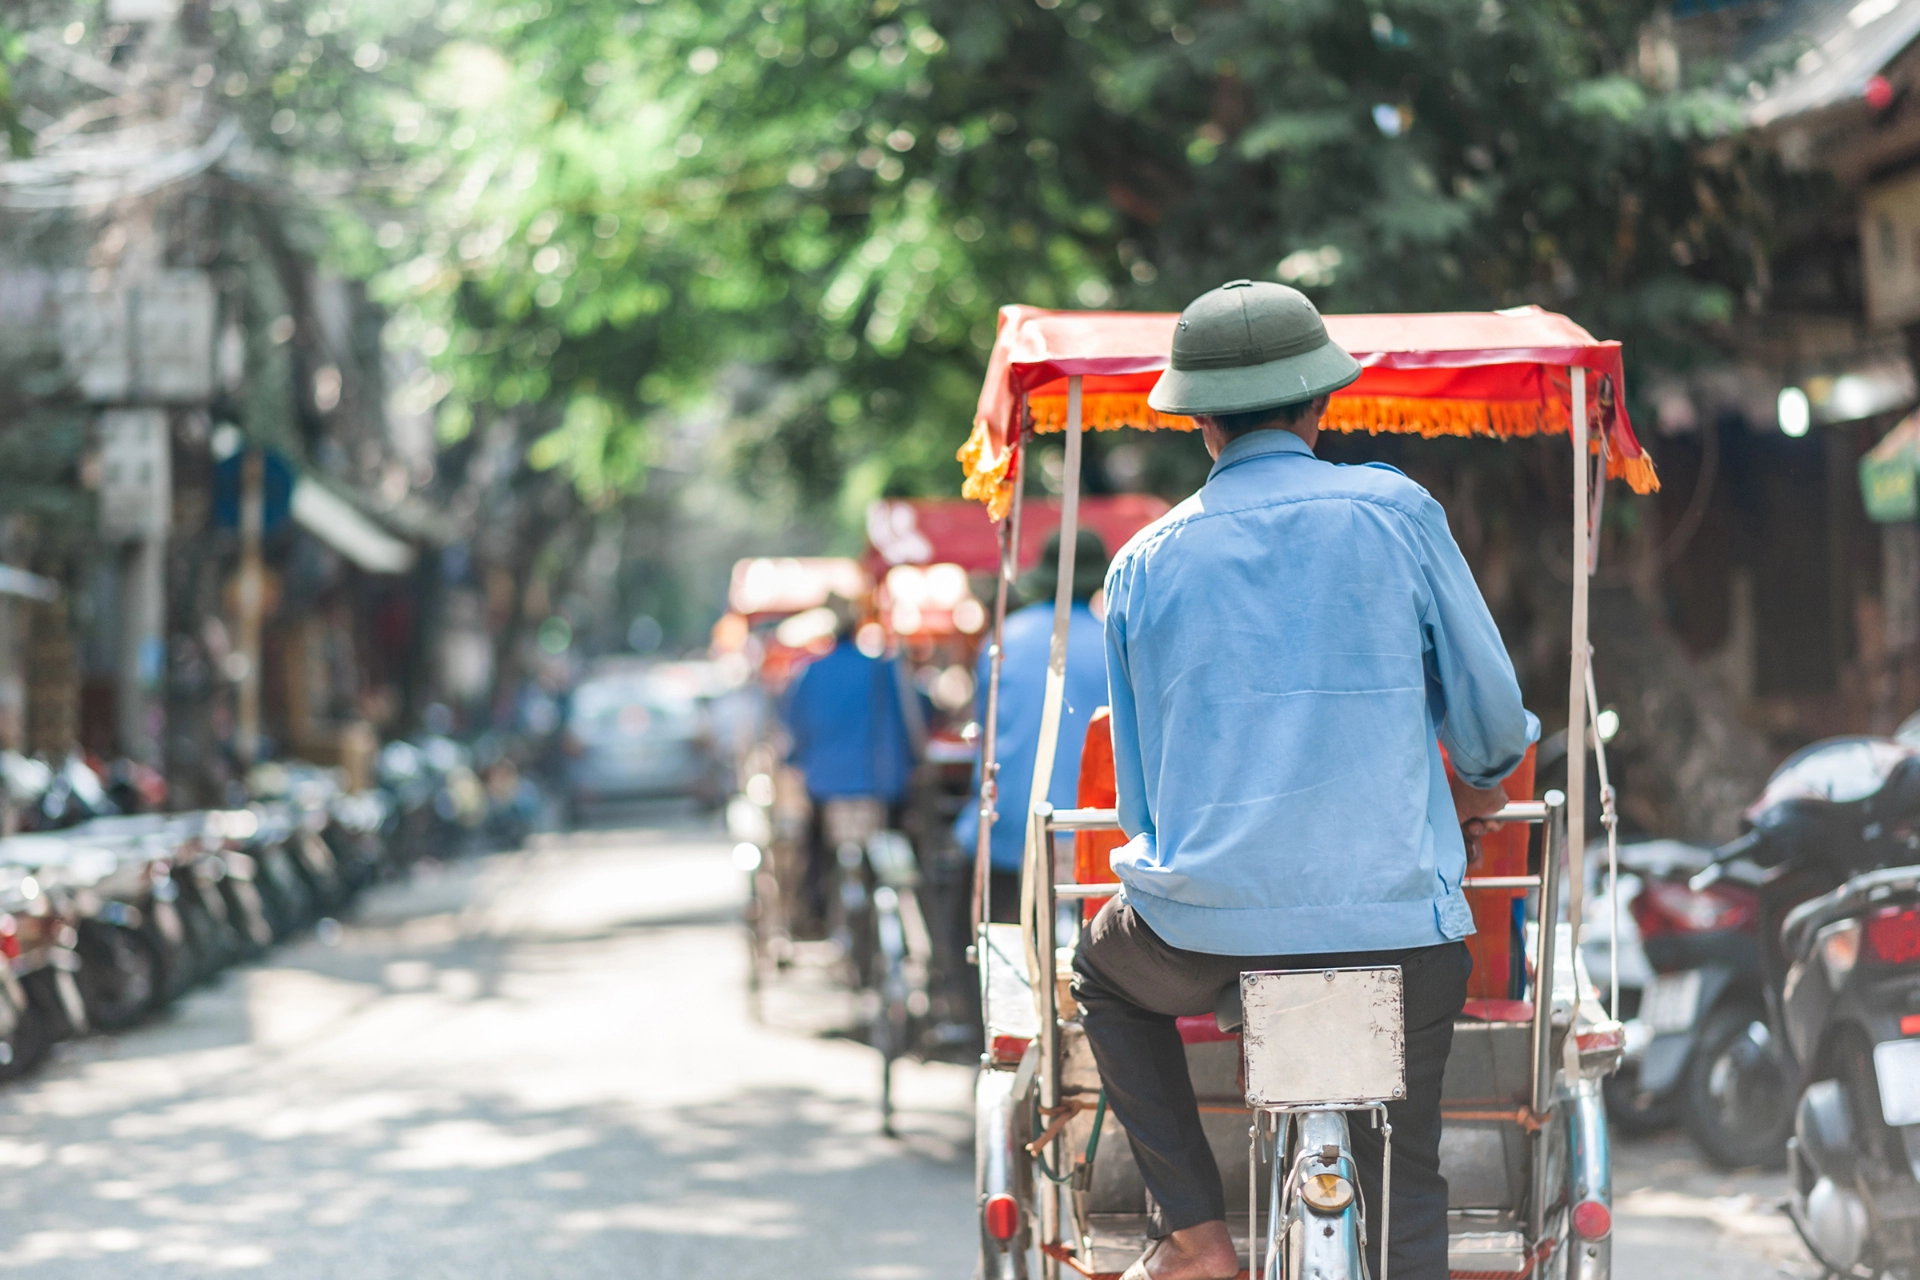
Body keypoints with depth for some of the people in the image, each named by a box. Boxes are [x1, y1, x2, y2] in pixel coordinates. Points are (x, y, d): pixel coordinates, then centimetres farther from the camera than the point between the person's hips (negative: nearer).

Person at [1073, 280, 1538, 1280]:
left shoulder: (1145, 561, 7)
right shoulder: (1395, 513, 1)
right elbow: (1493, 717, 7)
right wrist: (1478, 783, 30)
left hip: (1203, 920, 1)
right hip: (1392, 916, -1)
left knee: (1105, 976, 33)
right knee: (1405, 1191, 16)